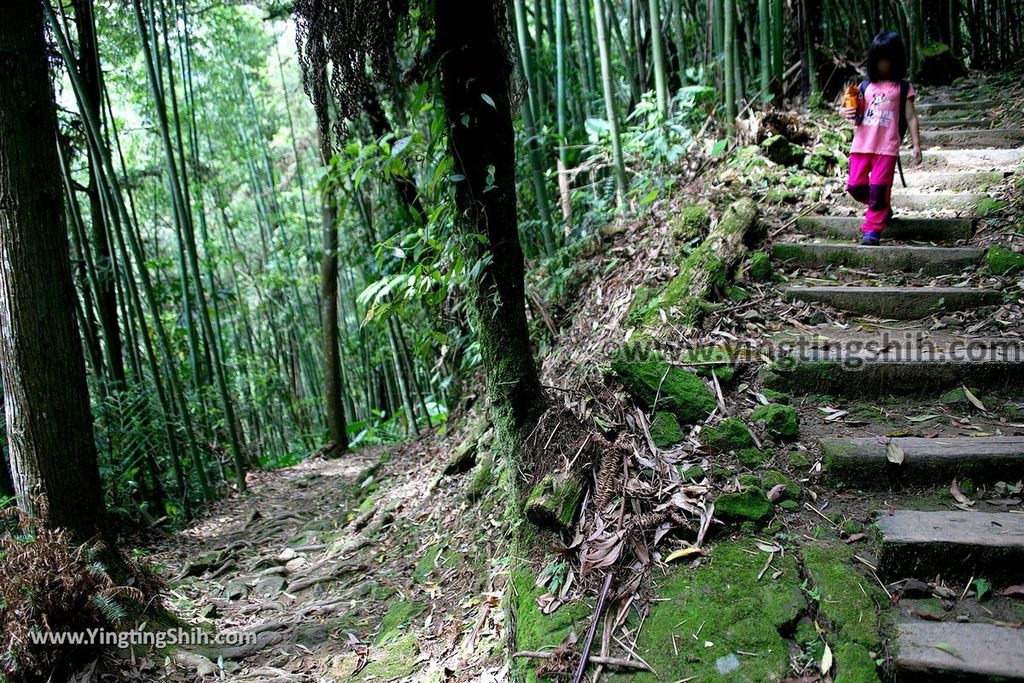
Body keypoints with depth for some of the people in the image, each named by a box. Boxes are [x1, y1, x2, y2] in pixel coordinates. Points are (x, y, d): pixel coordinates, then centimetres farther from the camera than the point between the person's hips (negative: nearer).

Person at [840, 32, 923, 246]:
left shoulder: (902, 88, 4)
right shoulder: (865, 86, 12)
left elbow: (911, 118, 4)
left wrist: (916, 145, -1)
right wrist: (846, 113, -7)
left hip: (887, 147, -4)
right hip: (861, 145, 4)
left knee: (879, 188, -8)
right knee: (856, 186, 2)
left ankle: (872, 229, -3)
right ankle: (882, 209, 28)